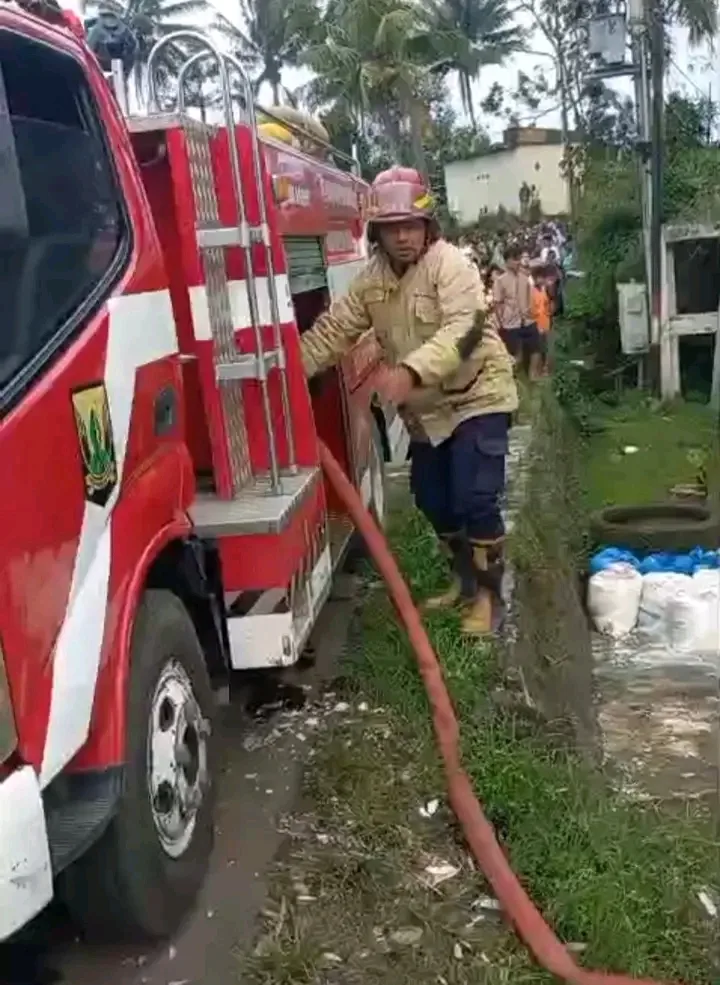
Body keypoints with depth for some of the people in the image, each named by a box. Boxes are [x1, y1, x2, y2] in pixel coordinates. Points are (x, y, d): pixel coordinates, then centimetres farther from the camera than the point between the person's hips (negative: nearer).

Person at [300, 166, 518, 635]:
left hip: (477, 397, -7)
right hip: (427, 409, 7)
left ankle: (486, 595, 7)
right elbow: (333, 329, 0)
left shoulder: (450, 264, -18)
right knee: (433, 500, 14)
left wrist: (410, 371, -48)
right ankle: (465, 579, 33)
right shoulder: (370, 279, 2)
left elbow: (462, 329, -33)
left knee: (475, 500, -11)